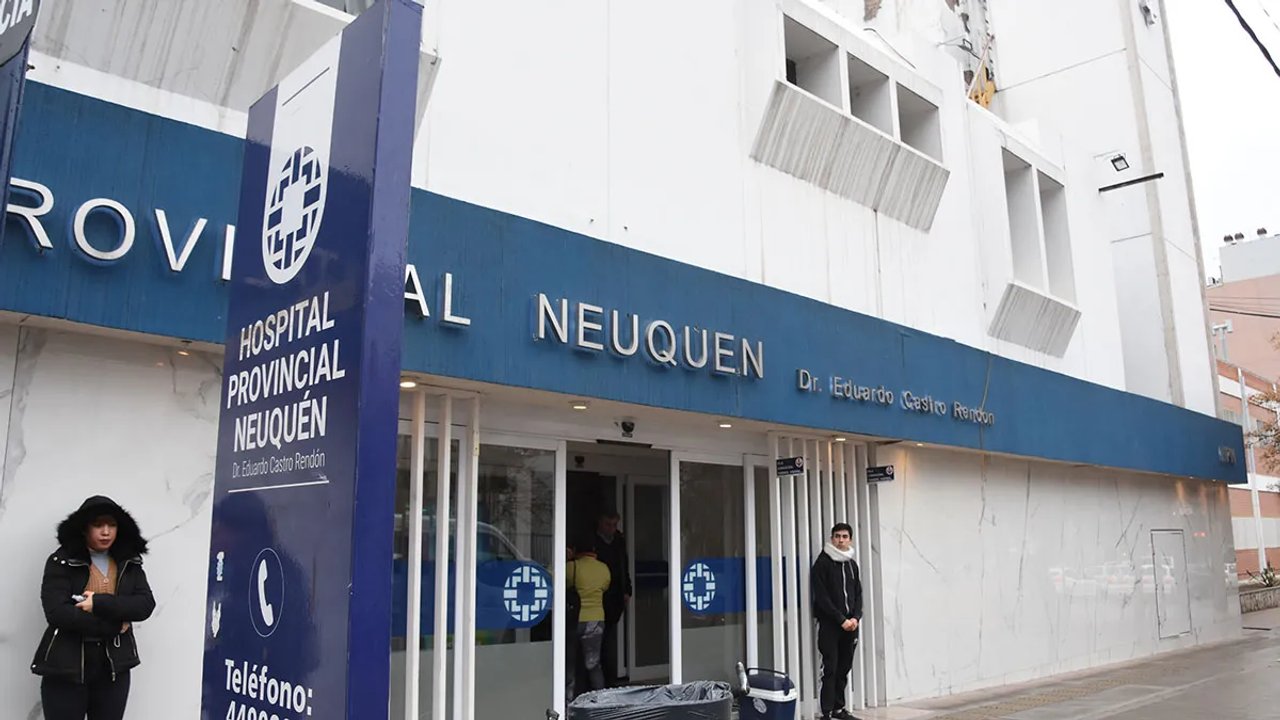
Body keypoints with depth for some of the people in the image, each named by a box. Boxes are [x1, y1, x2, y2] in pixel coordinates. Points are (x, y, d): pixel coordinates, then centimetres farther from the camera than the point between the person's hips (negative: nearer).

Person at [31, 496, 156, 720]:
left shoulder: (129, 563, 5)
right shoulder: (61, 562, -5)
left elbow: (145, 605, -6)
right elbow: (57, 613, -17)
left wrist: (99, 603, -19)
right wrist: (114, 624, -14)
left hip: (114, 666, 3)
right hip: (66, 666, -3)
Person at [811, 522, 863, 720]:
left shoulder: (852, 564, 13)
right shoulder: (822, 563, -5)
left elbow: (858, 594, 14)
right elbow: (821, 597, -10)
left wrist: (855, 618, -3)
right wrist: (841, 619, -13)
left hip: (850, 624, 5)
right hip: (830, 624, -5)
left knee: (844, 669, 8)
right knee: (830, 669, -6)